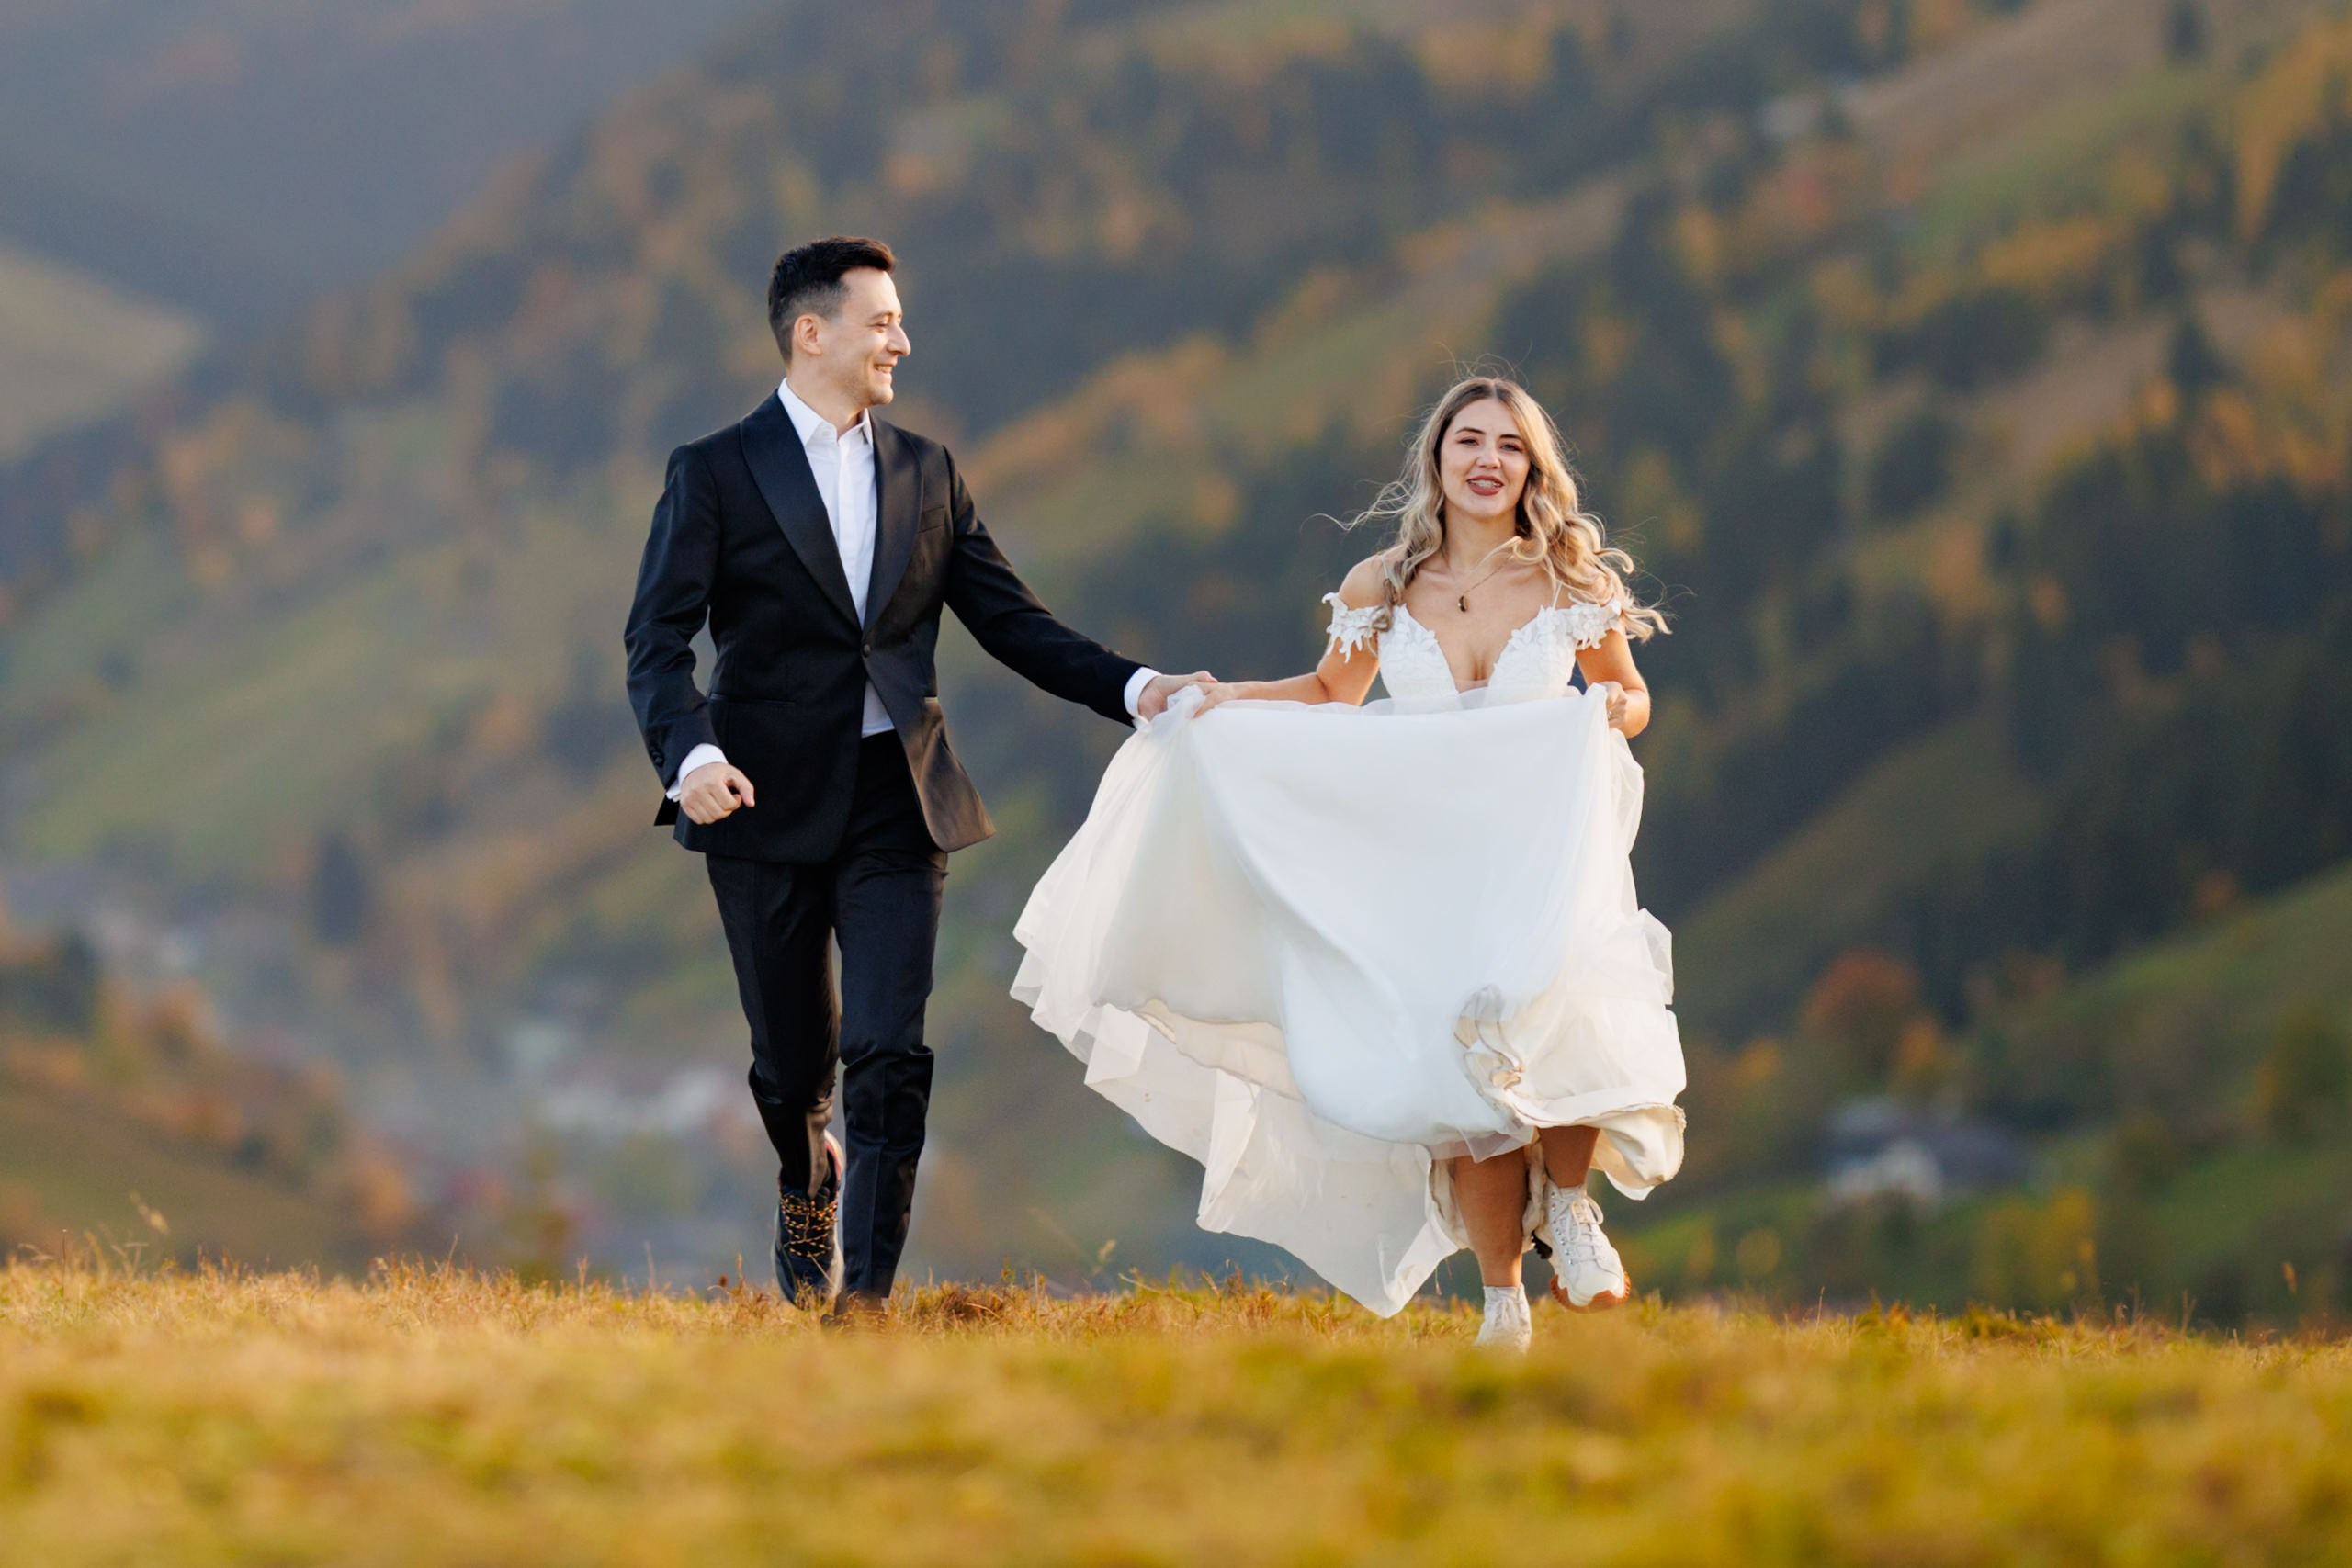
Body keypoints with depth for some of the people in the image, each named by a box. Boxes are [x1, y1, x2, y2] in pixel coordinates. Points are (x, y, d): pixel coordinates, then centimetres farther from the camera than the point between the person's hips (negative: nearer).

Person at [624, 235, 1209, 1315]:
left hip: (896, 800, 2)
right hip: (769, 803, -2)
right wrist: (690, 755, -28)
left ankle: (867, 1291, -10)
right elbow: (658, 640, -9)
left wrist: (1132, 687, -3)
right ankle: (807, 1192, 40)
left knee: (890, 1055, -11)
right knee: (793, 1064, 8)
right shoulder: (714, 475, -1)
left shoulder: (926, 475, 12)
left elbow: (1011, 620, 11)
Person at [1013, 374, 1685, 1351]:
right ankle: (1502, 1302, 12)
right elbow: (1331, 695, 19)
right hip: (1426, 867, 2)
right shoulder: (1381, 590, 2)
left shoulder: (1571, 582, -1)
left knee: (1563, 1038, -26)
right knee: (1467, 1087, -5)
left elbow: (1629, 697, 12)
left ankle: (1568, 1208, 5)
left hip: (1552, 858, -2)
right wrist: (1232, 700, 3)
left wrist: (1614, 711, -11)